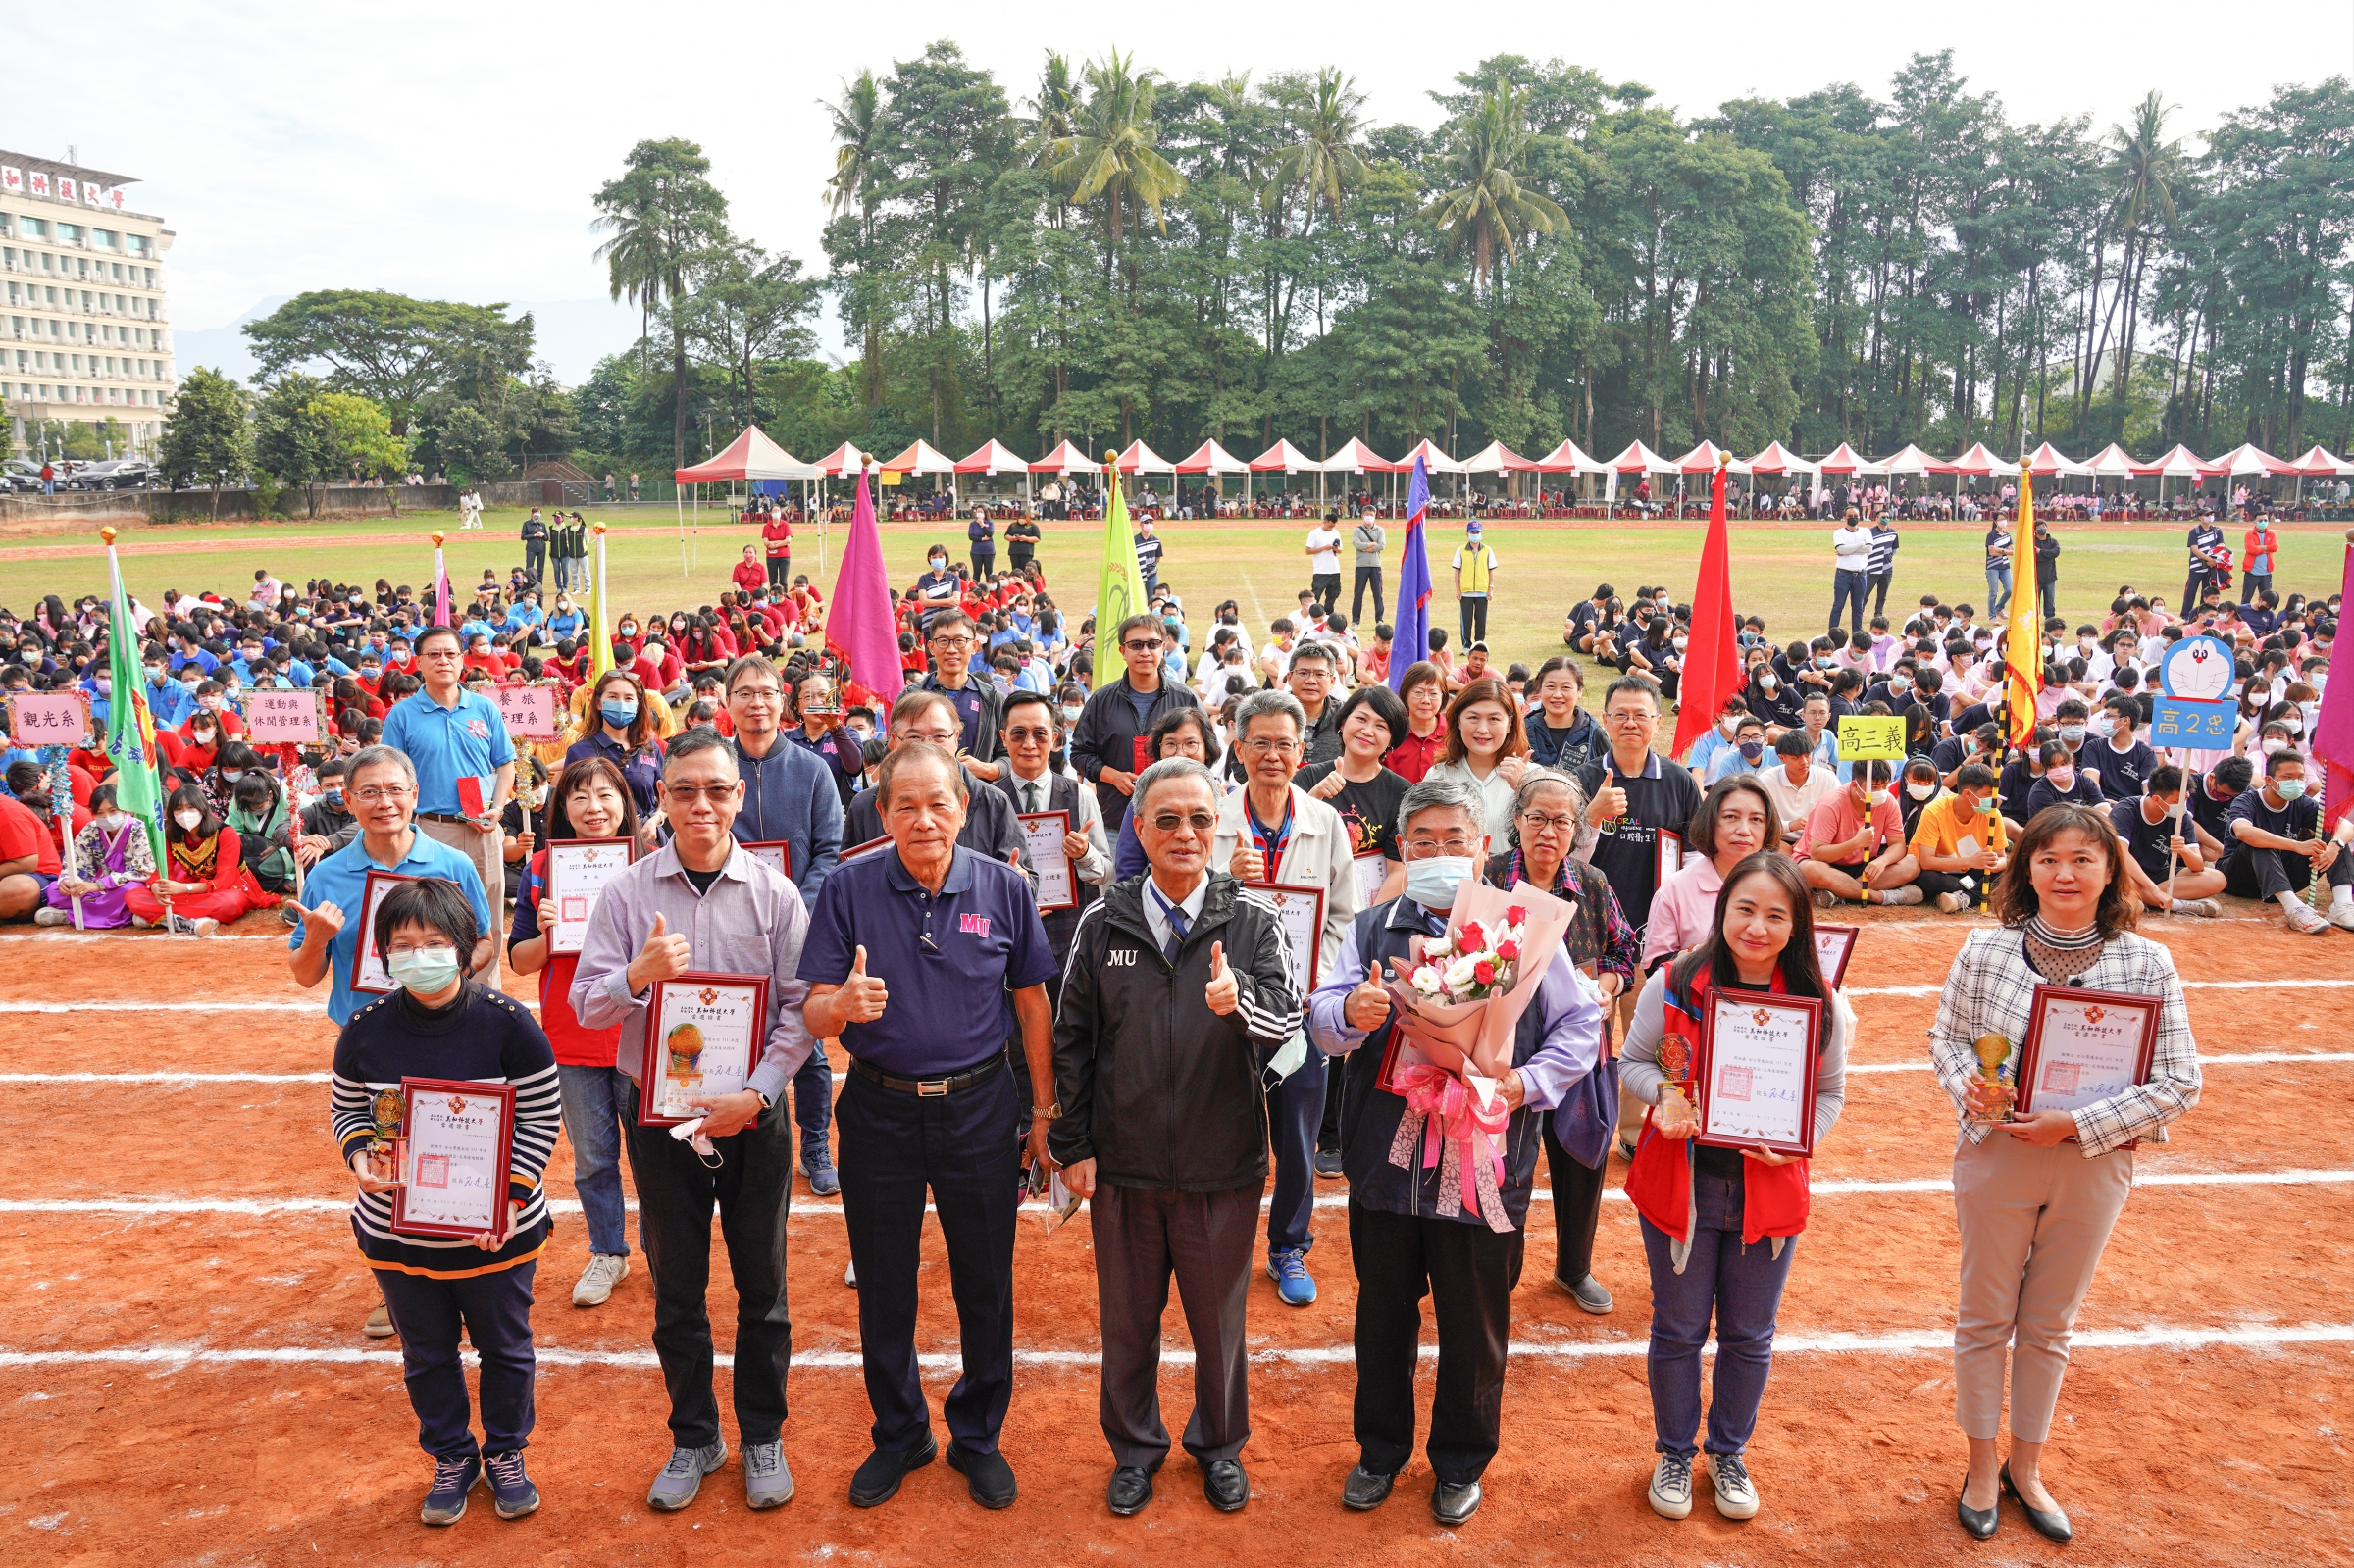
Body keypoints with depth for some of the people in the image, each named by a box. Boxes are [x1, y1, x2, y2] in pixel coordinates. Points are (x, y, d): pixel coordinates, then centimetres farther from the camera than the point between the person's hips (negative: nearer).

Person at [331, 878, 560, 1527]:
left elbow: (541, 1118, -9)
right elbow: (345, 1110, 8)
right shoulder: (365, 1030, -7)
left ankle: (505, 1453, 40)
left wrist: (509, 1195, -18)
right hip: (396, 1233, 2)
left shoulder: (507, 1023, -15)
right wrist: (361, 1155, -13)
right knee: (426, 1352, 18)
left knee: (505, 1347, 16)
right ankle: (451, 1457, 41)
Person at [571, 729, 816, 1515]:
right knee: (676, 1289, 14)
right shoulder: (626, 893, -3)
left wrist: (755, 1094, -16)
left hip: (751, 1116, -1)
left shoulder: (775, 892, -6)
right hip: (658, 1115, 1)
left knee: (761, 1286, 11)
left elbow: (799, 1010, -6)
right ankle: (693, 1437, 33)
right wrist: (638, 974, -25)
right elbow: (587, 1006, -5)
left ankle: (762, 1436, 30)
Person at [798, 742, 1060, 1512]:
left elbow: (1032, 1004, 2)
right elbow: (814, 1016, -7)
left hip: (978, 1108, 0)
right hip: (878, 1109, 0)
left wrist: (1044, 1111, 3)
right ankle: (898, 1434, 35)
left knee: (985, 1281, 10)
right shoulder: (847, 888, -7)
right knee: (883, 1285, 14)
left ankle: (978, 1436, 32)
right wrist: (844, 1002, -30)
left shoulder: (1003, 888, -5)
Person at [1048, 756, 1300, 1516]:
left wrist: (1239, 999, -38)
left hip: (1223, 1166, -1)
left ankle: (1220, 1444, 40)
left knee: (1220, 1317, 16)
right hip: (1123, 1166, 1)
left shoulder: (1253, 920, -4)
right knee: (1126, 1317, 16)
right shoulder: (1104, 923, -1)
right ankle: (1135, 1446, 39)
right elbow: (1072, 1039, 3)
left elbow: (1284, 1022, -16)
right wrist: (1072, 1144, 1)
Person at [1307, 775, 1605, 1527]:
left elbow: (1581, 1025, 4)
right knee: (1382, 1316, 17)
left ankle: (1461, 1463, 36)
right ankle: (1381, 1450, 39)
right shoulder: (1371, 929, 4)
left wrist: (1529, 1082, -12)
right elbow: (1322, 1020, -5)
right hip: (1385, 1162, 2)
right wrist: (1350, 1012, -29)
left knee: (1474, 1326, 13)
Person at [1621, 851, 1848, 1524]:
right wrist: (1663, 1094, -21)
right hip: (1681, 1184, -1)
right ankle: (1674, 1454, 37)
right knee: (1678, 1330, 14)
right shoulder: (1673, 985, -11)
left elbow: (1829, 1093, 3)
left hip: (1768, 1191, 1)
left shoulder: (1819, 1004, -8)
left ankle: (1730, 1454, 41)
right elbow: (1633, 1063, 0)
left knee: (1749, 1336, 17)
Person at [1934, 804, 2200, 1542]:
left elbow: (2180, 1081, -9)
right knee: (1985, 1316, 13)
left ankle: (2026, 1465, 37)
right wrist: (1966, 1084, -19)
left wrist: (2076, 1125, -18)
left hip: (2094, 1166, 1)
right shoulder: (1985, 949, -9)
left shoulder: (2148, 963, -9)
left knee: (2049, 1325, 17)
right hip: (1995, 1156, 0)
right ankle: (1982, 1465, 32)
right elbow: (1945, 1036, 3)